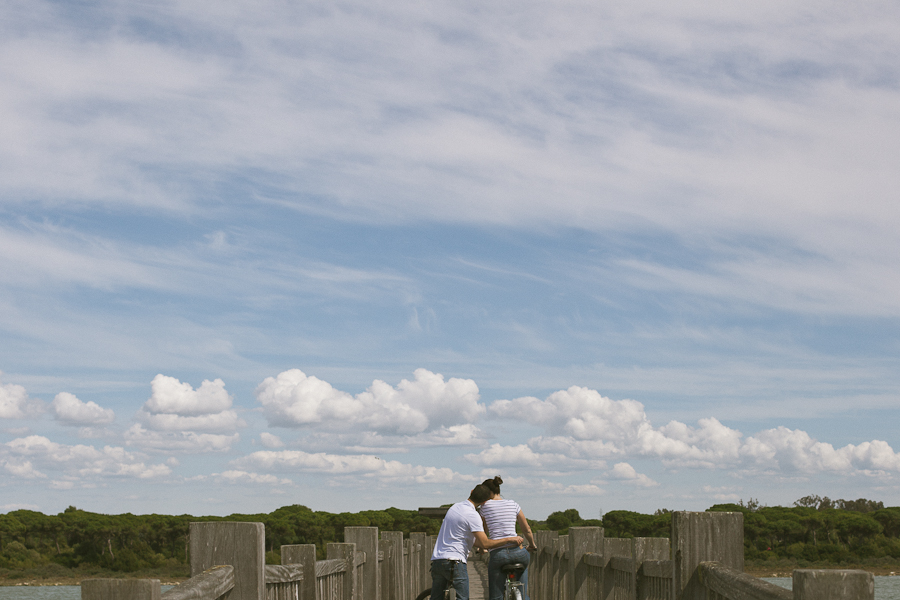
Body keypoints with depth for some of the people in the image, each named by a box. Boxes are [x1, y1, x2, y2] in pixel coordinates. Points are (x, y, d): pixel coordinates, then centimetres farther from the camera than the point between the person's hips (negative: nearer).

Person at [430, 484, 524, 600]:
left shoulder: (455, 507, 16)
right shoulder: (473, 515, -11)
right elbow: (484, 543, -15)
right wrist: (509, 540, -8)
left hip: (436, 559, 8)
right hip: (454, 561, -8)